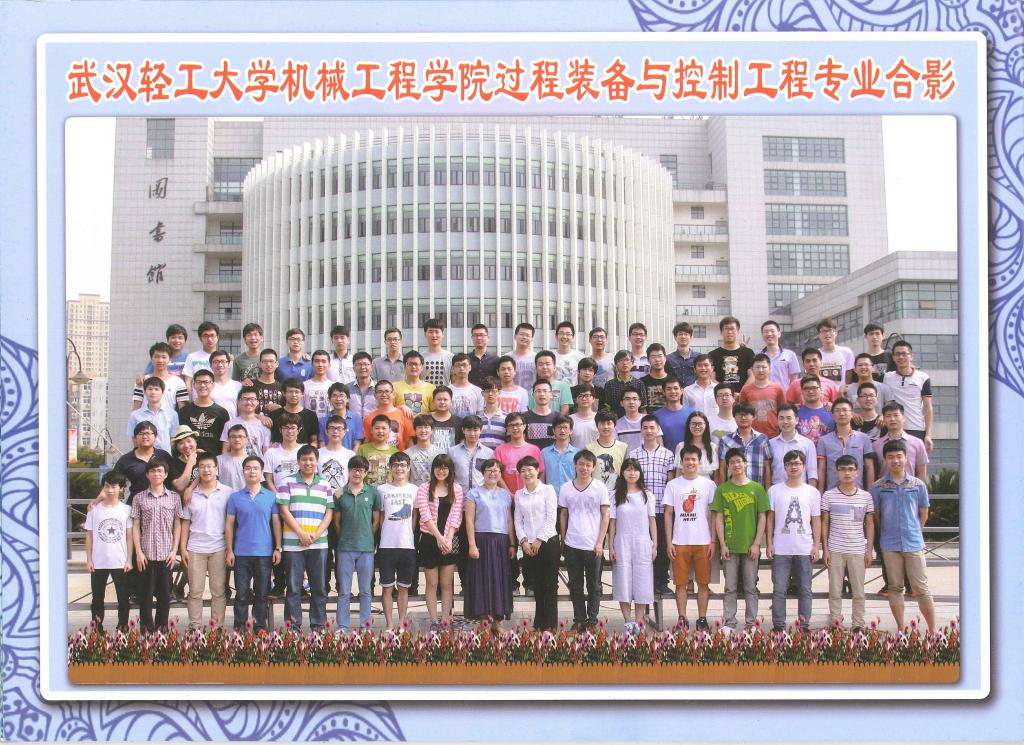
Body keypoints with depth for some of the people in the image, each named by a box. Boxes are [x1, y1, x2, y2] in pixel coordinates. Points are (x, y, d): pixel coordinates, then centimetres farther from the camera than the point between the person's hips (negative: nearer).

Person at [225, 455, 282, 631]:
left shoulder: (271, 496, 4)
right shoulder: (235, 498, 4)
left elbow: (276, 522, 5)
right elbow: (229, 525, 6)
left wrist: (278, 548, 0)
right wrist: (229, 550, 0)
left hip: (264, 552, 0)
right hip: (241, 552, 0)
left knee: (262, 593, 6)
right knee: (241, 593, 3)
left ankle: (260, 627, 14)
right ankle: (239, 628, 9)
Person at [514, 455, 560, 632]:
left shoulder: (548, 490, 0)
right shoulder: (518, 494, 12)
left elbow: (551, 518, -6)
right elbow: (518, 520, 10)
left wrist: (539, 540, -10)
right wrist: (524, 541, -4)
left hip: (548, 542, -4)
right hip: (529, 546, 4)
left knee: (549, 585, -3)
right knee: (537, 585, 6)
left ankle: (549, 625, 1)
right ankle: (538, 624, 12)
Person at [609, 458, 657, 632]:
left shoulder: (647, 496, 5)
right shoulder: (616, 496, 4)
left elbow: (652, 521, 6)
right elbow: (612, 523, 4)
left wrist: (655, 545, 0)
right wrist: (611, 547, -1)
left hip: (643, 544, 0)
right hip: (622, 544, 0)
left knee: (642, 582, -1)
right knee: (623, 581, -1)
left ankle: (638, 621, 5)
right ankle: (628, 622, 5)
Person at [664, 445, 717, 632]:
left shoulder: (708, 484, 4)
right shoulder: (673, 485, 4)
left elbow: (714, 515, 5)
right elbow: (668, 514, 5)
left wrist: (713, 541, -2)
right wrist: (669, 543, -1)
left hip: (703, 542, 0)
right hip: (679, 542, 0)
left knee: (703, 583, 4)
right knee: (681, 583, 3)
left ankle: (702, 619, 12)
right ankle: (682, 619, 10)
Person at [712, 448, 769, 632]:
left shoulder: (757, 488, 2)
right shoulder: (722, 489, 3)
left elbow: (762, 518, 2)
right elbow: (719, 518, 2)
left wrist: (756, 544, -5)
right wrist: (722, 544, -5)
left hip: (750, 547, 0)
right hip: (730, 547, 0)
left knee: (751, 587, 6)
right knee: (730, 587, 5)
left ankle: (751, 623, 13)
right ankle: (729, 623, 11)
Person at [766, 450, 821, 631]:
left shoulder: (813, 492, 6)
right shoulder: (775, 490, 3)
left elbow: (816, 521, 7)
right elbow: (770, 519, 5)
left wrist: (817, 545, 1)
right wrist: (769, 543, -1)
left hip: (805, 549, 1)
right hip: (781, 549, -1)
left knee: (805, 590, 6)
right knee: (779, 589, 0)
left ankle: (805, 625, 13)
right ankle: (778, 625, 7)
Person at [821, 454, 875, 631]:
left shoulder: (865, 496, 3)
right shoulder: (829, 495, 0)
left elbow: (870, 524, 7)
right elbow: (824, 523, 4)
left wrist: (869, 550, 2)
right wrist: (825, 549, -1)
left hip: (858, 551, 1)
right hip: (835, 550, -1)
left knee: (858, 591, 5)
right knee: (835, 590, 4)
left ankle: (859, 624, 13)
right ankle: (835, 620, 12)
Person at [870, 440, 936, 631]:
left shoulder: (918, 485, 1)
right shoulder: (878, 487, 0)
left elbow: (923, 515, 10)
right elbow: (875, 516, 7)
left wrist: (912, 532, 10)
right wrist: (888, 533, 9)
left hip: (914, 543, -1)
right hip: (890, 545, 1)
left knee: (921, 588, -1)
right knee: (895, 587, 8)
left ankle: (933, 631, 6)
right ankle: (901, 630, 16)